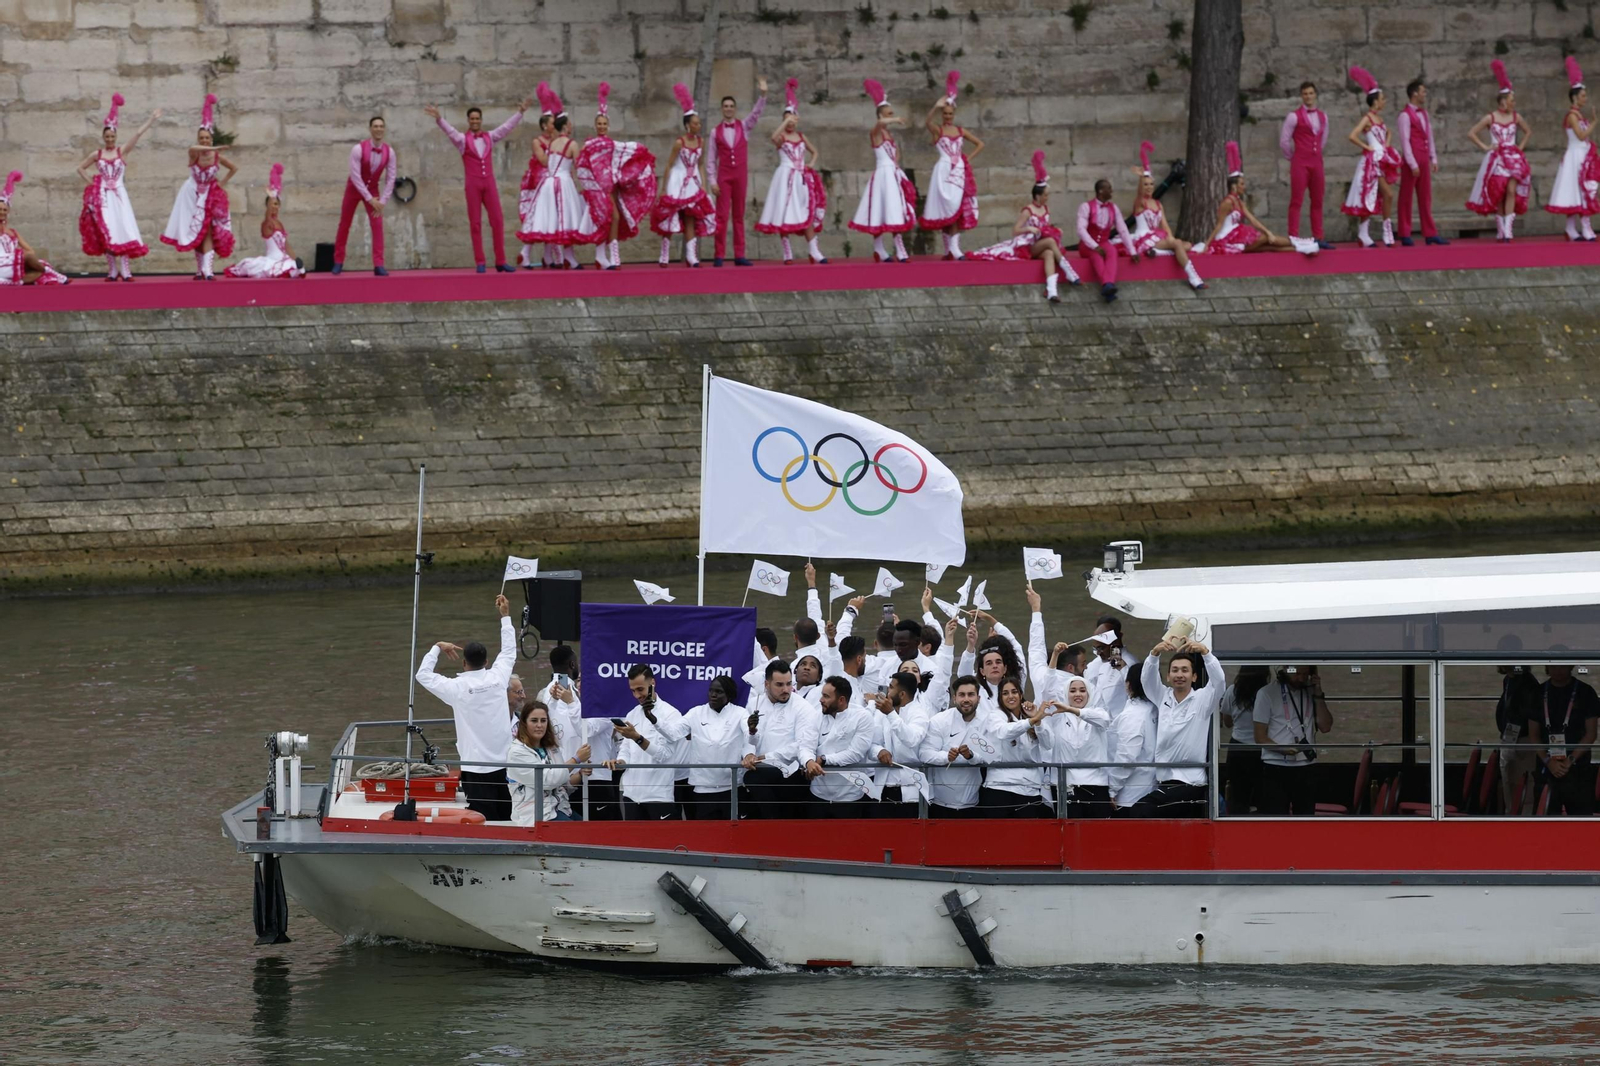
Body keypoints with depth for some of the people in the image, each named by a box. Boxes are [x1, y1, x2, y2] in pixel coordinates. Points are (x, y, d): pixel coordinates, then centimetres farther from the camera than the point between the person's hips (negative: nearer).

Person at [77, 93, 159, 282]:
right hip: (102, 196, 1)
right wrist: (89, 182, 5)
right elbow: (81, 168, 18)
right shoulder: (97, 154, 8)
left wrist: (151, 119, -7)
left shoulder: (123, 151, 4)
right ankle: (112, 271, 3)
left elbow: (138, 134, -3)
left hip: (118, 195, -1)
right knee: (106, 232, 0)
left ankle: (126, 271, -12)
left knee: (122, 230, -9)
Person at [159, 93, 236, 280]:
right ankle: (199, 269, 10)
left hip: (211, 197, 0)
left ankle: (207, 269, -18)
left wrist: (223, 182, -1)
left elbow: (234, 168, 10)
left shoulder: (218, 157, -7)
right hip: (194, 195, 0)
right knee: (196, 234, 4)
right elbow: (193, 148, -40)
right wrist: (213, 149, -50)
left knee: (207, 232, -9)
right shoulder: (194, 154, -13)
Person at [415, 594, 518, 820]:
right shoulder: (497, 679, 0)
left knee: (485, 821, -3)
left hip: (476, 768, -4)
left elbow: (423, 675, 2)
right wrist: (505, 616, 29)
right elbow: (509, 652, 18)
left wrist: (437, 648, 14)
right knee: (506, 819, 8)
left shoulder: (457, 688, -10)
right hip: (504, 764, 4)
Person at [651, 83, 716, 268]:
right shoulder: (679, 143, -14)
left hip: (693, 183, 5)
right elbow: (669, 166, -10)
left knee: (691, 220, 1)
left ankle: (691, 256, -1)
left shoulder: (701, 142, 2)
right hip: (677, 182, -5)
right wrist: (664, 189, -10)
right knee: (670, 219, 1)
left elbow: (699, 165, 11)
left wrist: (703, 185, 7)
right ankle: (665, 257, 9)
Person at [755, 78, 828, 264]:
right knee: (785, 214, -6)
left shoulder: (802, 137, 12)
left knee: (807, 214, 3)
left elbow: (814, 152, 26)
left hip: (801, 179, 5)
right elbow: (773, 138, -28)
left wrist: (812, 163, 6)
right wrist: (786, 122, -21)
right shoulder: (782, 137, -3)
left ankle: (813, 250, 4)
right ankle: (787, 252, -3)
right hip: (785, 177, -5)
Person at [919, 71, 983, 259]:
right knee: (947, 207, -11)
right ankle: (950, 247, -10)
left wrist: (969, 158, 8)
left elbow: (980, 144, 21)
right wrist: (936, 107, -35)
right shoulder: (937, 130, 1)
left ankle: (953, 247, -3)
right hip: (944, 171, -4)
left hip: (959, 171, 4)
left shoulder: (960, 131, 13)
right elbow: (927, 122, -23)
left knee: (957, 206, -3)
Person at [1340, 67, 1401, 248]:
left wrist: (1386, 144, 16)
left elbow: (1387, 132, 34)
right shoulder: (1367, 119, -12)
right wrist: (1367, 147, -15)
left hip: (1383, 160, 8)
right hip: (1373, 160, -8)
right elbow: (1352, 136, -24)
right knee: (1388, 194, -11)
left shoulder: (1378, 118, 13)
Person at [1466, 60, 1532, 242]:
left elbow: (1528, 132, 23)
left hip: (1513, 158, 2)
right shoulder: (1490, 118, -3)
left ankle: (1508, 229, -14)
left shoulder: (1516, 117, 6)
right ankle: (1500, 229, 11)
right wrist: (1484, 147, -5)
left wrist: (1521, 147, 10)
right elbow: (1471, 133, -1)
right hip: (1496, 158, -2)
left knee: (1512, 191, -11)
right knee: (1498, 195, 2)